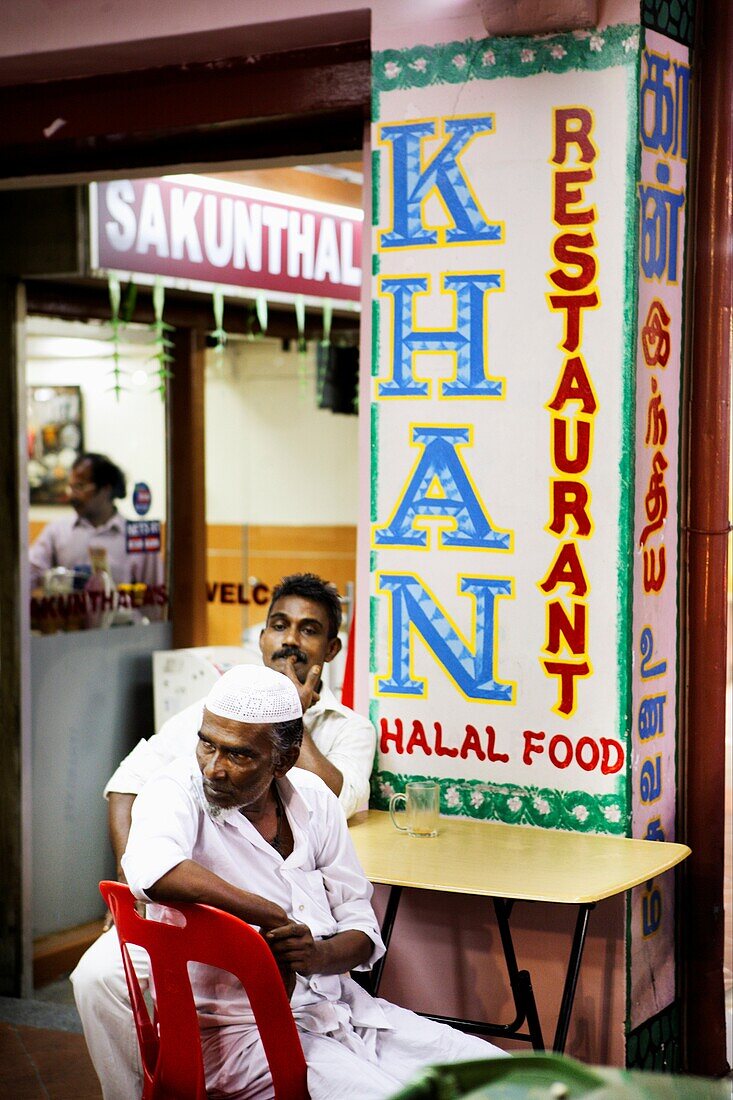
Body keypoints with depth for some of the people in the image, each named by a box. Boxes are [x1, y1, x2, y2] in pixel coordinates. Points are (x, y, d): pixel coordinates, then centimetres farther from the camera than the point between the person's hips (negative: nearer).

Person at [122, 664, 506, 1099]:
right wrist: (273, 916, -24)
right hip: (242, 1027, -6)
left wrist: (320, 955, -15)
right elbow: (152, 872, -37)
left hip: (340, 1008, 6)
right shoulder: (177, 793, -11)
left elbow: (364, 931, 9)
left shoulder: (311, 796, 6)